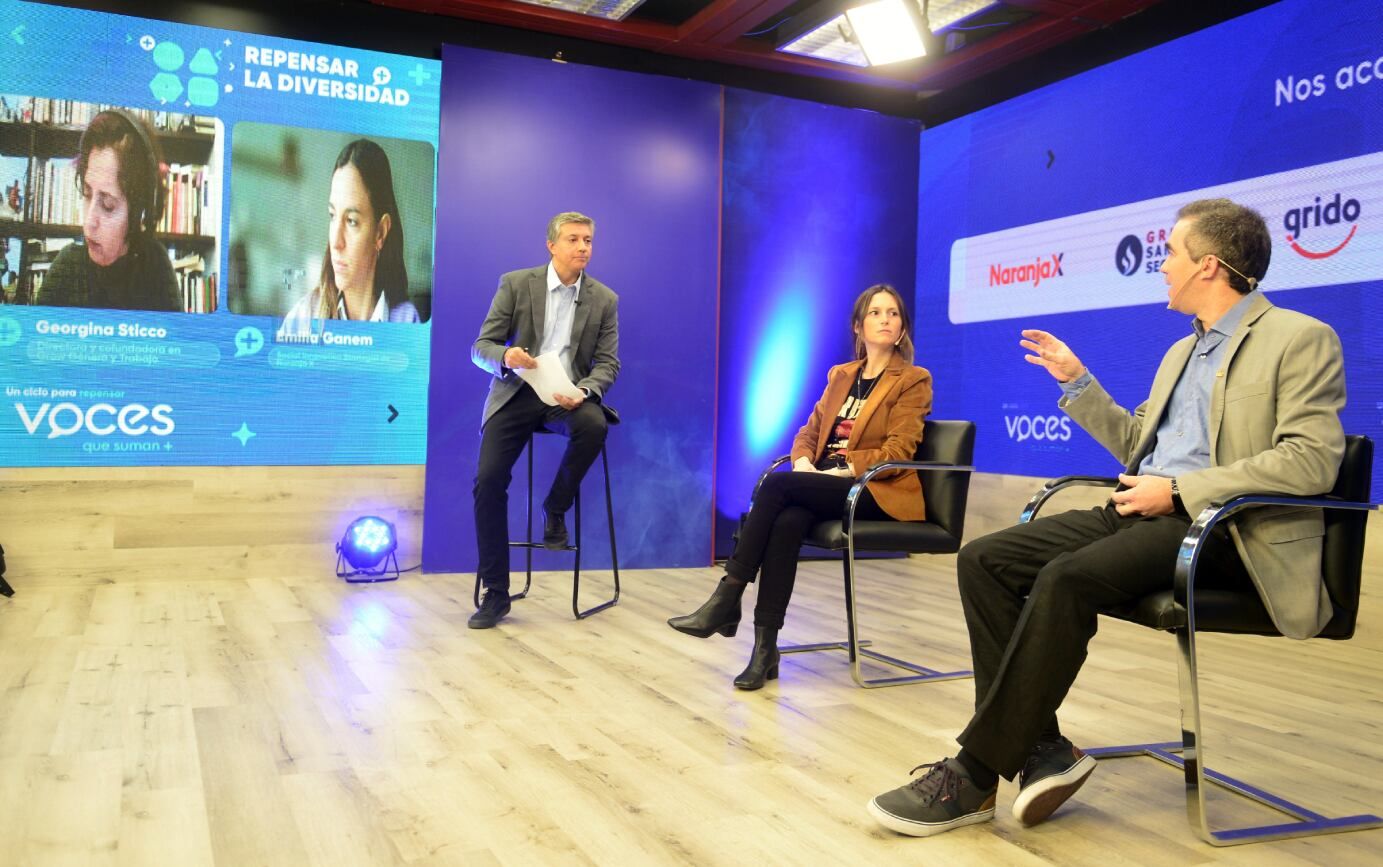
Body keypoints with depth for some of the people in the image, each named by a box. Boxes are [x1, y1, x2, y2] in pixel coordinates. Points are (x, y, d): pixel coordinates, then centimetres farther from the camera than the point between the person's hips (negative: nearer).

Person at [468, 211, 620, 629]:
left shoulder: (604, 299, 5)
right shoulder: (516, 283, 2)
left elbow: (608, 363, 3)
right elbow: (481, 347, 0)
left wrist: (582, 392, -20)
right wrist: (506, 357, -24)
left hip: (568, 394, 0)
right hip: (517, 392, 0)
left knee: (593, 425, -35)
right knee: (488, 480, -17)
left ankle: (555, 509, -7)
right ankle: (495, 593, -5)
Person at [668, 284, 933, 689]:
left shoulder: (913, 381, 2)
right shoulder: (840, 375, 20)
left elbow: (898, 451, -8)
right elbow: (809, 432, 16)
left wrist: (841, 470, -17)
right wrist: (803, 462, -6)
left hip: (877, 493, -5)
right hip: (829, 488, 5)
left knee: (777, 483, -27)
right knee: (786, 521, -31)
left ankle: (727, 601, -23)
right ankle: (765, 647, -29)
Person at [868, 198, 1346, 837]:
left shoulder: (1301, 340, -2)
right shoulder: (1182, 352, 25)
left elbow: (1313, 459, -15)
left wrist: (1178, 490, -18)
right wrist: (1077, 381, 21)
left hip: (1212, 525, -8)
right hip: (1138, 512, 8)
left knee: (1066, 579, -33)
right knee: (983, 560, -12)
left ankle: (975, 774, -23)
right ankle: (1039, 748, -13)